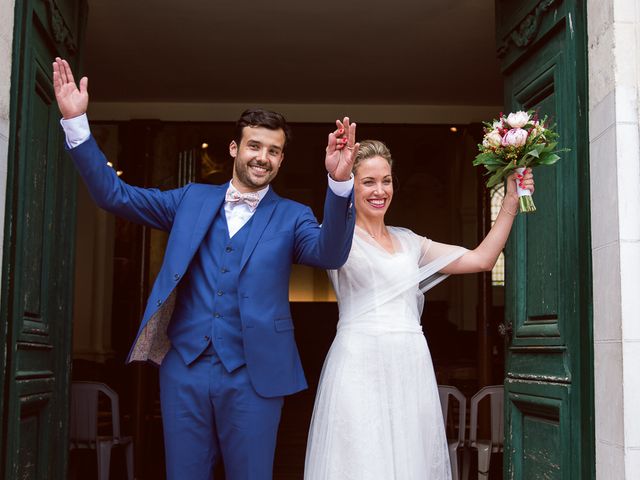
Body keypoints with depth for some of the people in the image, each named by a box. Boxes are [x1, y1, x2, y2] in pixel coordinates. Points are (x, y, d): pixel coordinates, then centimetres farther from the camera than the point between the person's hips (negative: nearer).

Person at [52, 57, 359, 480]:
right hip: (184, 367, 2)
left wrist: (340, 182, -32)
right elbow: (114, 194, 8)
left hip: (253, 374, -2)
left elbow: (330, 253, -16)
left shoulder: (291, 216, 3)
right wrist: (76, 121, -2)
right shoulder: (192, 200, 10)